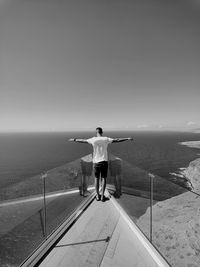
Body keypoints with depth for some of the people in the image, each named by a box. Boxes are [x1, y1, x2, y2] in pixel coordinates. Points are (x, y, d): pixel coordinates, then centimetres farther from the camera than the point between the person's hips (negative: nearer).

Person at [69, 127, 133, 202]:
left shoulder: (93, 140, -6)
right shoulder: (106, 139, -6)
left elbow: (83, 140, 5)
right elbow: (117, 140, -3)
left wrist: (74, 139, 21)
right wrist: (128, 138, 5)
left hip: (96, 162, 0)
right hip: (104, 161, 0)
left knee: (97, 179, 13)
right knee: (103, 178, 10)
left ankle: (98, 196, 22)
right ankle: (102, 196, 12)